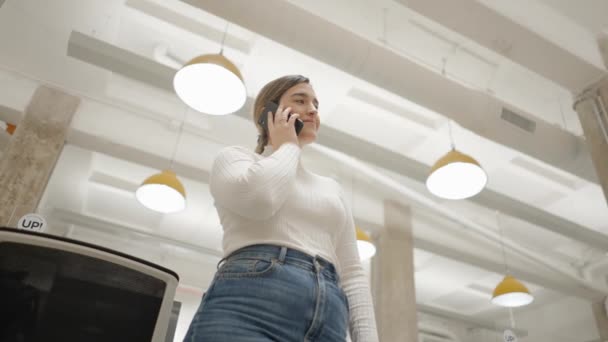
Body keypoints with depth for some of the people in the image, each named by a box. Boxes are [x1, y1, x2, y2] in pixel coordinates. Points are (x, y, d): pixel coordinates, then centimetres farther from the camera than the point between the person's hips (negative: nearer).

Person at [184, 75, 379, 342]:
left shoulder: (331, 188, 27)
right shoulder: (235, 158, 14)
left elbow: (352, 274, 20)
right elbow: (259, 198, -12)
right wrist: (287, 146, 8)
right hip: (249, 304, -4)